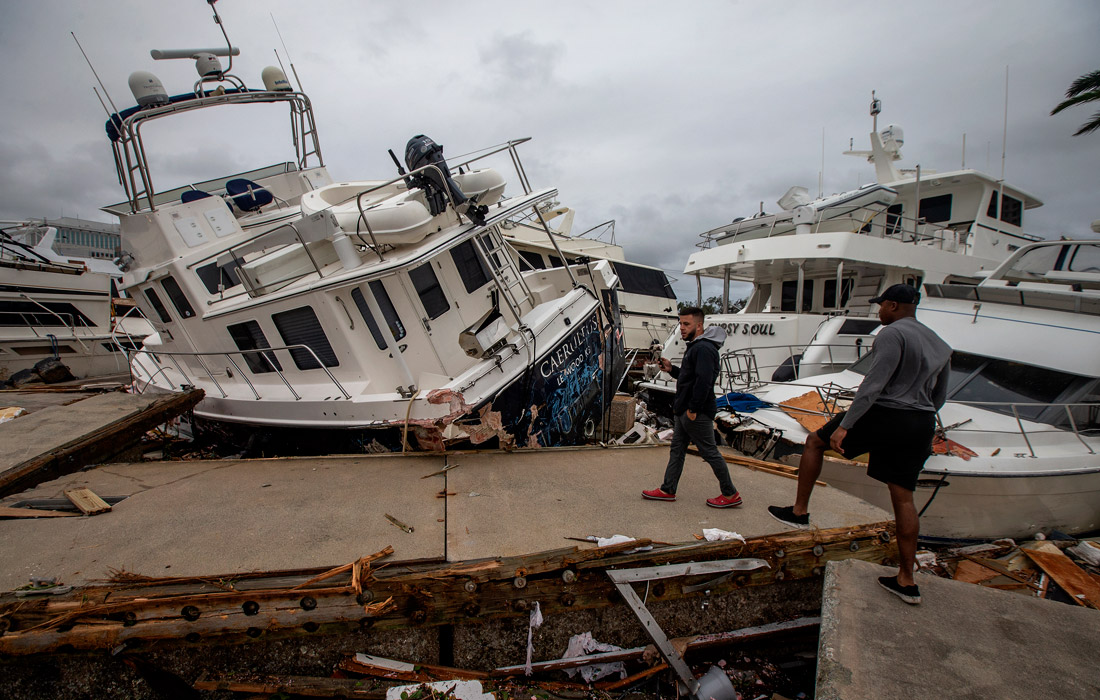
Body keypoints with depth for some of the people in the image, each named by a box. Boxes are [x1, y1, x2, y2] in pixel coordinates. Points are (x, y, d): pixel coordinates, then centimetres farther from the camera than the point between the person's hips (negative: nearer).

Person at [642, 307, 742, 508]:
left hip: (697, 413, -11)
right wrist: (671, 369, 8)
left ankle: (730, 495, 14)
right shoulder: (694, 346, 15)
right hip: (683, 411, 11)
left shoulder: (704, 349, -19)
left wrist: (693, 409, -25)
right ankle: (668, 490, 24)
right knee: (677, 450, 14)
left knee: (710, 453, 0)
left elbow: (704, 381, -27)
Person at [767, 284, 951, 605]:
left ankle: (799, 512, 12)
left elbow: (873, 384, -22)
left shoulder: (892, 334, -12)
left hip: (884, 415, -8)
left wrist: (844, 425, -24)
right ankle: (906, 581, 15)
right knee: (902, 497, 10)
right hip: (921, 427, 8)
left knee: (815, 441, 11)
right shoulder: (939, 344, 16)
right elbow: (938, 397, 21)